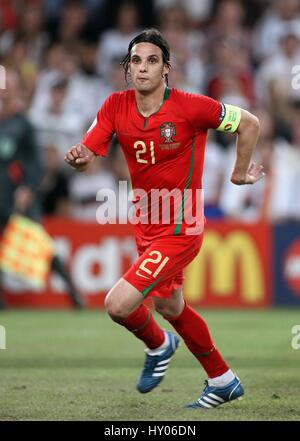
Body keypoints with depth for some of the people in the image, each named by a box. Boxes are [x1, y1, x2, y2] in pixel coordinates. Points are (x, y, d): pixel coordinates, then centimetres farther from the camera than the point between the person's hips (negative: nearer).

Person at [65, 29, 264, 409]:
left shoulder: (190, 107, -19)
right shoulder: (116, 107, -6)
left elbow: (249, 123, -8)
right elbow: (87, 155, -11)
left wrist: (240, 173, 2)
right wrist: (78, 158, -35)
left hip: (179, 230, -7)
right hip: (145, 227, 7)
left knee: (118, 305, -18)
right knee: (171, 308, 24)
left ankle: (158, 346, 16)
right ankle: (223, 382, 43)